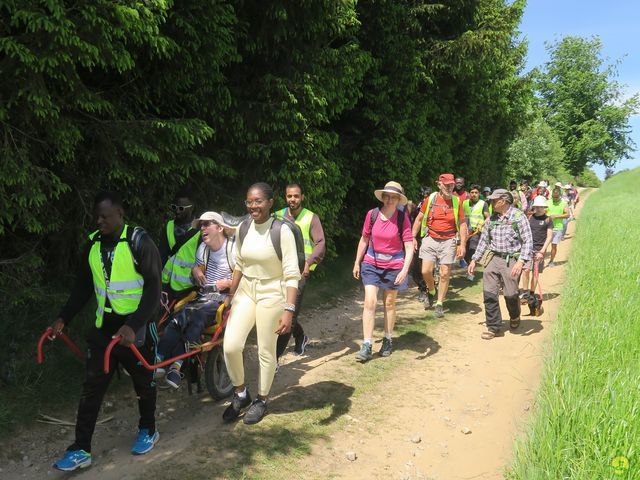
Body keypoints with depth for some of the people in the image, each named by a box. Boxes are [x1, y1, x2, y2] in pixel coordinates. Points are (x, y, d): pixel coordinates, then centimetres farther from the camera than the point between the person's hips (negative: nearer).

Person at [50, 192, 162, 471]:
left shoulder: (139, 242, -14)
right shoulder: (93, 244, 4)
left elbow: (153, 288, -19)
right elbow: (83, 287, 14)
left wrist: (134, 325, -28)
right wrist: (63, 318, 5)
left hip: (136, 329, -4)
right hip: (104, 328, 5)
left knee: (143, 384, 14)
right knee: (91, 388, 4)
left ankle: (148, 431, 37)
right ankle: (81, 450, 14)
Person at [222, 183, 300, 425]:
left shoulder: (282, 231, -16)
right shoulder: (243, 228, 1)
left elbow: (292, 274, -17)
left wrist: (289, 310, -23)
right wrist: (230, 296, 14)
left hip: (271, 294, -4)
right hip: (245, 291, 5)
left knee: (266, 351, 6)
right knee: (231, 346, -6)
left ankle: (262, 400, 30)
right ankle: (241, 394, 20)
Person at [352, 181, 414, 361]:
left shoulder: (403, 218, -12)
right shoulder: (372, 214, -7)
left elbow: (409, 247, -14)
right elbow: (364, 240, 5)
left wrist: (405, 270, -25)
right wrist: (357, 263, 9)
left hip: (393, 265, -1)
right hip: (371, 263, 1)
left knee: (389, 304, 14)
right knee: (369, 302, -7)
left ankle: (388, 340, 32)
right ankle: (367, 346, -1)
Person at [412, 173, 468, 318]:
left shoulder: (457, 201, 1)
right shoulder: (430, 199, 0)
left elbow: (462, 224, 4)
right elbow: (419, 219, 8)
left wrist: (462, 245, -3)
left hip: (448, 241, 0)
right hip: (430, 239, 0)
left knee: (445, 274, 1)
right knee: (426, 271, -7)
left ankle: (440, 304, 16)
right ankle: (431, 291, 25)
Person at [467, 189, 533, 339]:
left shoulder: (519, 216, -7)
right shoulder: (492, 218, 10)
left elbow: (528, 241, -11)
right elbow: (484, 240, 17)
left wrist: (521, 261, -22)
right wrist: (474, 260, 13)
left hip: (512, 260, -4)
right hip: (493, 258, 5)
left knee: (510, 294, 0)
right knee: (489, 293, -4)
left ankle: (515, 316, 34)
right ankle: (493, 327, 8)